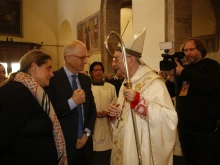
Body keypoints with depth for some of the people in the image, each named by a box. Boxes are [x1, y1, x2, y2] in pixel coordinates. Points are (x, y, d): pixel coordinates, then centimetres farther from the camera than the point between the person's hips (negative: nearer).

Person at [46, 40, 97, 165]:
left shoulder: (86, 79, 8)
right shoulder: (53, 79, -11)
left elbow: (92, 108, 9)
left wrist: (87, 133, -1)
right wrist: (72, 102, -22)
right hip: (63, 144, -5)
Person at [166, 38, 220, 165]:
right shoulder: (184, 69, 16)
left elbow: (208, 86, -25)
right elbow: (171, 93, 12)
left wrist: (183, 73, -21)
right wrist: (171, 78, -8)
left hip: (207, 127, -6)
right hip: (185, 127, 7)